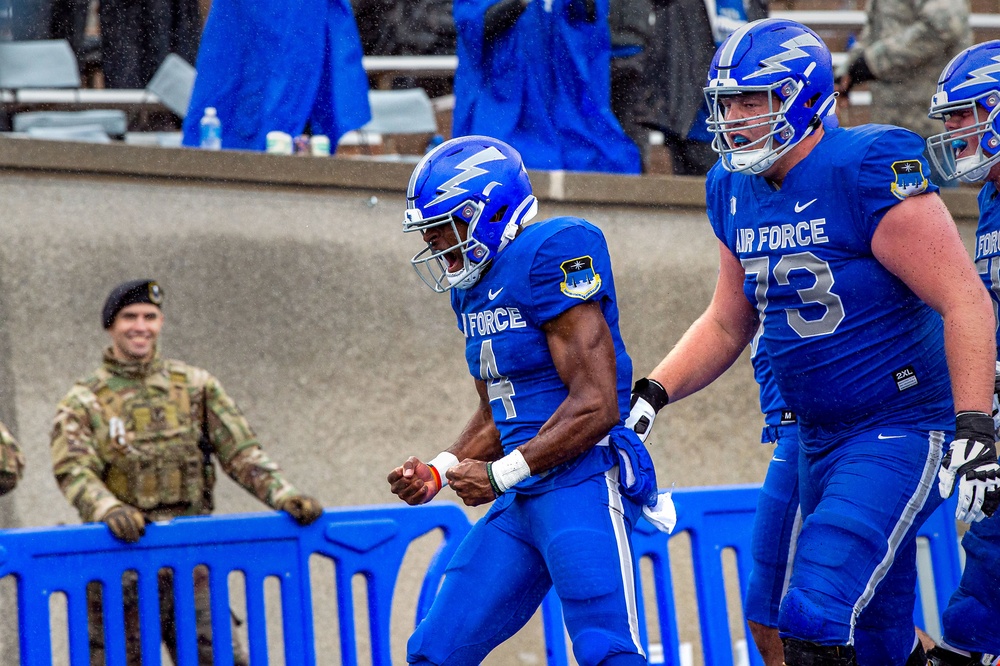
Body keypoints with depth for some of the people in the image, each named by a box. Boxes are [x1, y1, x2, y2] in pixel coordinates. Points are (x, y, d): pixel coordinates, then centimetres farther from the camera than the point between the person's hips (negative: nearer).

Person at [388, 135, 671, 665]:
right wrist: (436, 471, 6)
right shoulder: (473, 287, 15)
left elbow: (595, 407, -18)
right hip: (522, 502, 9)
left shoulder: (549, 257, -13)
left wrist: (499, 475, -13)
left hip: (583, 485, -9)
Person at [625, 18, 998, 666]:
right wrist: (651, 394, 4)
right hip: (820, 437, 8)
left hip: (901, 430, -8)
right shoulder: (736, 192, 7)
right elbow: (727, 326, 18)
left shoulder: (869, 173, -18)